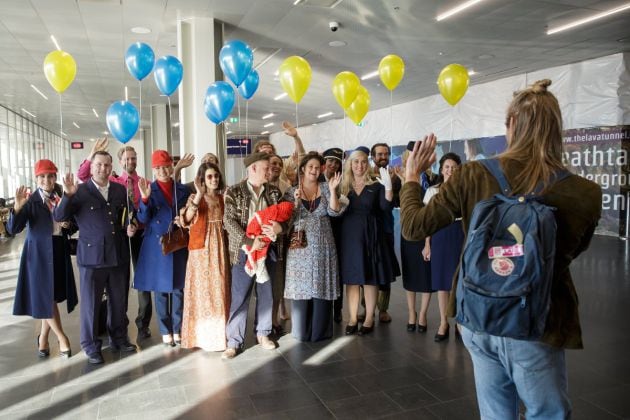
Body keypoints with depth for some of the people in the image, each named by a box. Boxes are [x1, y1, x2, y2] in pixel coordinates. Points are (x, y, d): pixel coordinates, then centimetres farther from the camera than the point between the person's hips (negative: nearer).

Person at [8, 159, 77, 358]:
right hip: (39, 253, -5)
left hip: (60, 253, 5)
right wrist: (17, 207, -34)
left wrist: (68, 225, -7)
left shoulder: (61, 199, 6)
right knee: (45, 297, 2)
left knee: (52, 297, 13)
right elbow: (13, 229, -18)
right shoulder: (31, 201, -9)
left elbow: (70, 227, 17)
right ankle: (61, 338, 17)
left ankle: (43, 338, 28)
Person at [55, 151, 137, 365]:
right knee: (90, 302, 6)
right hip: (91, 255, -4)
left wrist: (129, 227, 0)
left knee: (119, 300, 15)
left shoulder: (120, 190, 8)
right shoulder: (80, 191, -5)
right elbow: (59, 217, -12)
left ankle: (119, 337, 32)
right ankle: (91, 345, 20)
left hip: (118, 255, 4)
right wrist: (67, 195, -26)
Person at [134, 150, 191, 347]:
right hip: (156, 247, -1)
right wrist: (145, 199, -24)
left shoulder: (183, 190, 5)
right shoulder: (149, 190, -1)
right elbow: (143, 219, -10)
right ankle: (165, 331, 20)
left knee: (179, 289, 7)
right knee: (160, 290, 7)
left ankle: (178, 329, 21)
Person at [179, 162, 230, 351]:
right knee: (202, 289, 1)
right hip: (201, 248, -4)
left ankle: (219, 332, 18)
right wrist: (199, 194, -30)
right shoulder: (195, 197, -2)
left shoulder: (222, 198, 11)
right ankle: (202, 334, 11)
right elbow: (187, 220, -22)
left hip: (220, 248, 4)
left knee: (219, 289, 7)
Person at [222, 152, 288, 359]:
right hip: (244, 251, -4)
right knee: (239, 297, 1)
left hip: (268, 249, 4)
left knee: (266, 294, 14)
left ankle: (263, 333, 30)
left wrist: (279, 227, -19)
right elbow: (229, 221, -11)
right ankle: (234, 341, 12)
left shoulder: (274, 192, 7)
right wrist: (249, 242, -21)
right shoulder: (234, 192, -4)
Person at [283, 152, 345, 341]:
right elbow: (289, 219, -3)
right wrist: (296, 201, -17)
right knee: (301, 288, 3)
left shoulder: (325, 187, 5)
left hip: (323, 247, 1)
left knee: (322, 287, 5)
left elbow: (334, 212, -6)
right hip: (301, 246, -1)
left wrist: (332, 190, -18)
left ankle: (320, 330, 19)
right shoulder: (292, 191, 3)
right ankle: (302, 331, 17)